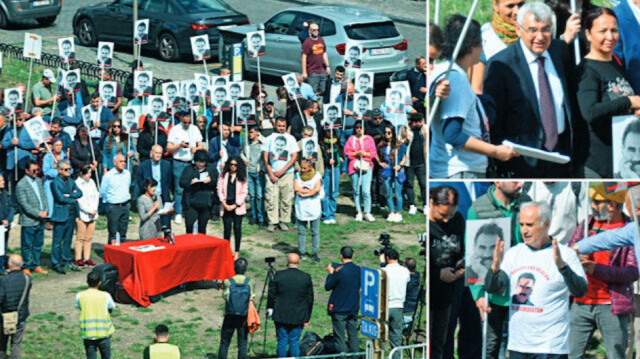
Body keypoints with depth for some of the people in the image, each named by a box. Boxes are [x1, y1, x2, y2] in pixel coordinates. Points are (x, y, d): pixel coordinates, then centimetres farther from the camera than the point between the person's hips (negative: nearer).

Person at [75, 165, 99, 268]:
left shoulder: (91, 182, 11)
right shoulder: (77, 184, -10)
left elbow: (96, 196, 11)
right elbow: (80, 201, -13)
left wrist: (94, 209, -3)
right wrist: (90, 211, -11)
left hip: (92, 214, 6)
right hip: (82, 215, -6)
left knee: (88, 238, 8)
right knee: (80, 238, -2)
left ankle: (87, 258, 12)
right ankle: (78, 259, 3)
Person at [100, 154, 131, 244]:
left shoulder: (127, 174, 6)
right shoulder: (108, 176, -9)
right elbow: (102, 192, -2)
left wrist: (126, 196, 13)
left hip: (125, 206, 5)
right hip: (113, 207, -5)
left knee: (123, 232, 8)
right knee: (112, 233, -3)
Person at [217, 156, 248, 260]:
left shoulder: (242, 177, 3)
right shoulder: (223, 175, 6)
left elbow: (244, 193, 0)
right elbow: (220, 190, 5)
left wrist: (235, 205, -8)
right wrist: (225, 204, -6)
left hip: (238, 207, -1)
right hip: (226, 207, 1)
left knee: (237, 228, -1)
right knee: (227, 229, -2)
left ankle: (237, 252, 8)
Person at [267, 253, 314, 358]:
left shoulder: (279, 275, -7)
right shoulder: (306, 277, -4)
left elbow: (271, 294, 0)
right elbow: (310, 299, 2)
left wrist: (269, 308, 16)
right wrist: (307, 317, 11)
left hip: (281, 316, -1)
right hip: (298, 317, 1)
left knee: (282, 341, 6)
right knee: (294, 342, 6)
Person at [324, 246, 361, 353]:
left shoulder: (339, 271, -18)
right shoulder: (358, 269, -2)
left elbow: (327, 287, -9)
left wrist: (330, 273, 6)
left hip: (339, 309, -5)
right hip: (354, 308, 5)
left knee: (340, 338, 2)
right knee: (353, 336, 13)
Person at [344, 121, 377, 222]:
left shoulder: (369, 139, 9)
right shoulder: (351, 139, 8)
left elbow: (374, 153, 6)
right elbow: (347, 153, 3)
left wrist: (365, 153, -10)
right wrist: (356, 153, -11)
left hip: (366, 167, -1)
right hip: (354, 167, 1)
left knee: (366, 191, -10)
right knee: (356, 191, 4)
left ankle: (367, 213, -5)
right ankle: (359, 212, 14)